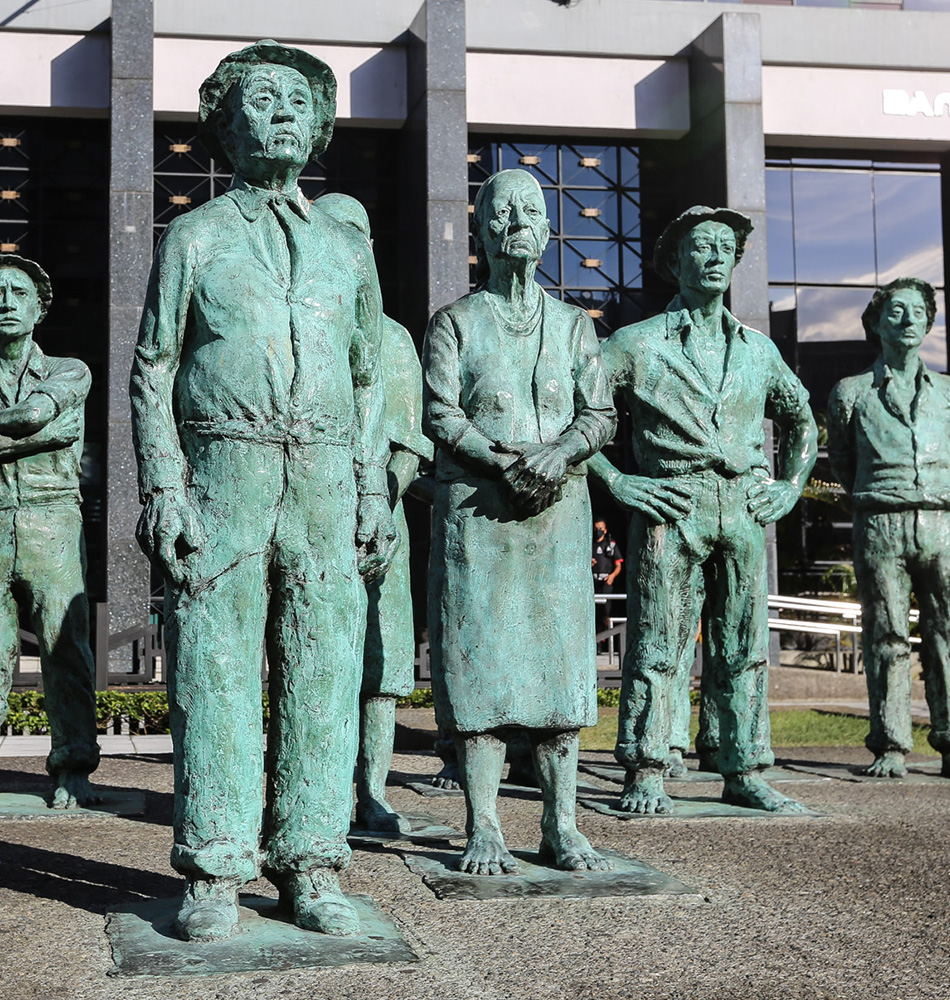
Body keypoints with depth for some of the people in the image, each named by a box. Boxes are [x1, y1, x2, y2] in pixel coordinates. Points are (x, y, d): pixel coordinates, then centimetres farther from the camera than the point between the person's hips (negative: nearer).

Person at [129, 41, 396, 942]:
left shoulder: (347, 249, 18)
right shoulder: (194, 237, 9)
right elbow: (151, 368, 5)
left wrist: (374, 494, 9)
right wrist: (162, 486, -7)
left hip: (324, 483, 3)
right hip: (221, 479, -2)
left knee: (321, 674, 1)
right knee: (214, 673, -3)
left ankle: (310, 868, 9)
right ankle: (214, 876, 3)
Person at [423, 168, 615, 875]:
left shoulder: (573, 324, 16)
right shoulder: (455, 321, 8)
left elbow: (601, 413, 9)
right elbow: (440, 413, -3)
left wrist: (561, 452, -12)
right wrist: (507, 463, -16)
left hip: (559, 507, 3)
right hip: (476, 507, -2)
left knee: (561, 656, 0)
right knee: (480, 657, -4)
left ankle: (562, 825, 7)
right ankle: (484, 829, 1)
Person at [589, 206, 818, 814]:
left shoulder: (758, 349, 17)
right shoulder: (638, 343, 4)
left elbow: (802, 420, 31)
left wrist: (791, 487, 16)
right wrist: (616, 481, -6)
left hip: (746, 512, 4)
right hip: (671, 507, -4)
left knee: (745, 647, 6)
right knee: (658, 644, -4)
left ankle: (745, 774, 14)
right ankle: (645, 775, 2)